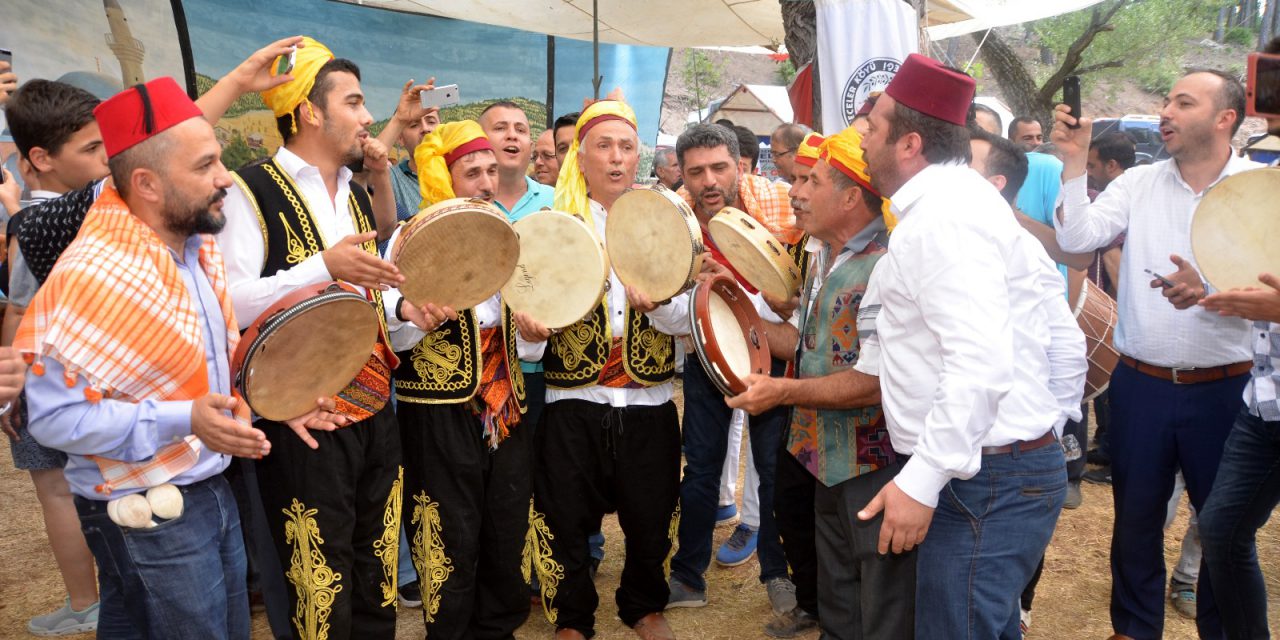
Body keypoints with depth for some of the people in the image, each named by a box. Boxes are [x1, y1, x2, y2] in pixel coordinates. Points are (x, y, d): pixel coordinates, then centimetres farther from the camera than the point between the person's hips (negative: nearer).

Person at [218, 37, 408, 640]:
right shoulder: (253, 189, -9)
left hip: (374, 409, 7)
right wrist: (326, 264, -25)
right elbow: (232, 302, -18)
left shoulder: (356, 193, 14)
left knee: (378, 582, 16)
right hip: (306, 419, -7)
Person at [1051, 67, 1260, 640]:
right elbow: (1078, 238, -9)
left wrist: (1209, 291, -30)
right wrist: (1075, 162, -15)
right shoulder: (1138, 184, 2)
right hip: (1140, 383, 2)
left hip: (1222, 386, -1)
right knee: (1135, 513, 15)